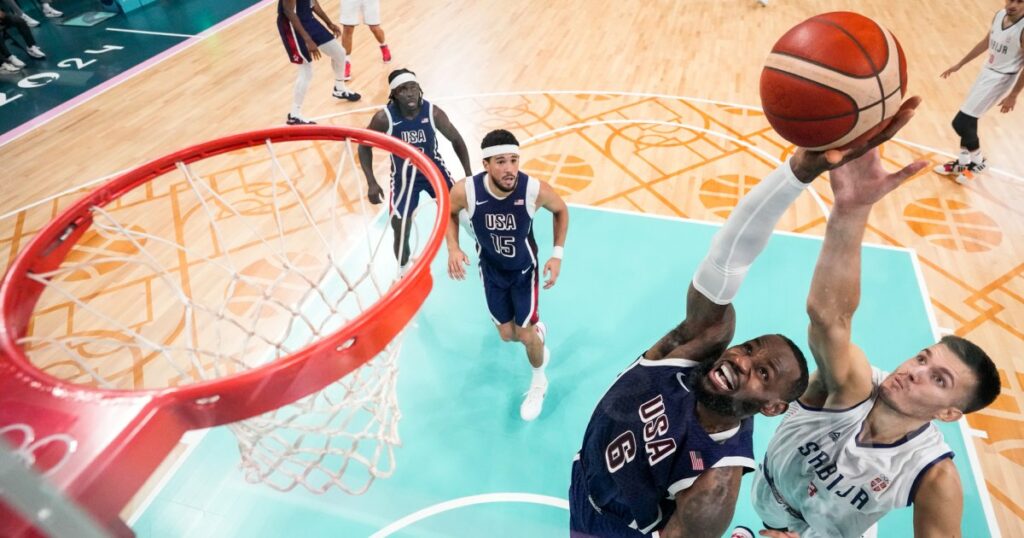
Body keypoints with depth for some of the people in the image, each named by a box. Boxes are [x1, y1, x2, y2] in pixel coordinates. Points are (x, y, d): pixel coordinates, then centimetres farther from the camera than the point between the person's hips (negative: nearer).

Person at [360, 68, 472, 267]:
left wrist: (468, 174, -9)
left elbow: (456, 140, -6)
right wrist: (372, 183, -16)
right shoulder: (384, 118, -23)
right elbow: (364, 146, -8)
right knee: (401, 233, -3)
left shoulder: (433, 112, -21)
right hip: (404, 177, -1)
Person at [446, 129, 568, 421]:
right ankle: (537, 331, 52)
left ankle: (539, 382, 36)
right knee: (507, 334, 14)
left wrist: (557, 254, -12)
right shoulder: (465, 190, -30)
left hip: (524, 270, -2)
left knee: (525, 334, 3)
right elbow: (449, 213, -5)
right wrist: (453, 248, -20)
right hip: (491, 270, 2)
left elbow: (561, 210, -8)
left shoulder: (535, 190, -31)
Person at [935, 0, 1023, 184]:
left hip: (1002, 78, -8)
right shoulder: (999, 15, -1)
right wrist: (959, 65, 18)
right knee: (967, 121, 15)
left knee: (961, 123, -10)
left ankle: (977, 161, 13)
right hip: (988, 70, 8)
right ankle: (963, 163, 30)